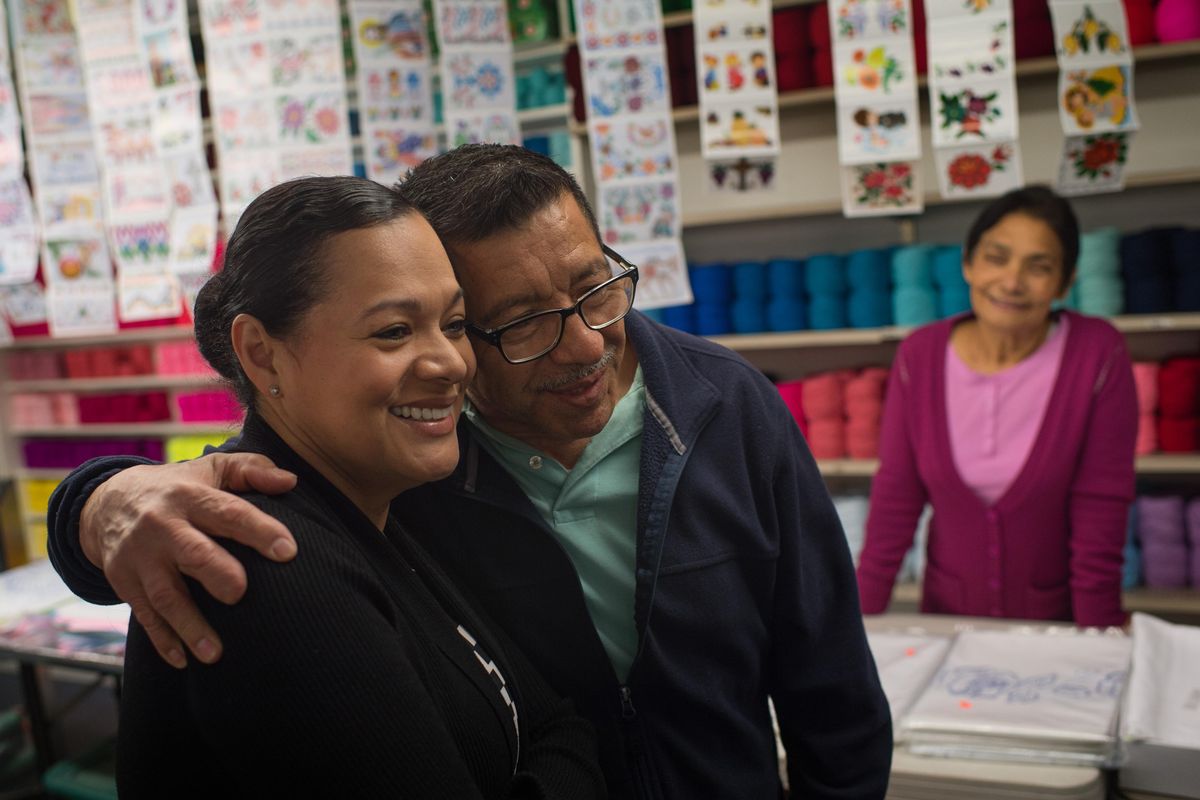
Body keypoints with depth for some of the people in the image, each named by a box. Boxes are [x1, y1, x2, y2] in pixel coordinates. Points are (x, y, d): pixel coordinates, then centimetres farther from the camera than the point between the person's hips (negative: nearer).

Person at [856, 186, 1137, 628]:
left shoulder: (1098, 355, -16)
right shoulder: (920, 355, -11)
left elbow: (1100, 509, -14)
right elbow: (896, 494, -6)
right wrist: (861, 617, -7)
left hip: (1056, 618, -1)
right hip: (946, 611, 2)